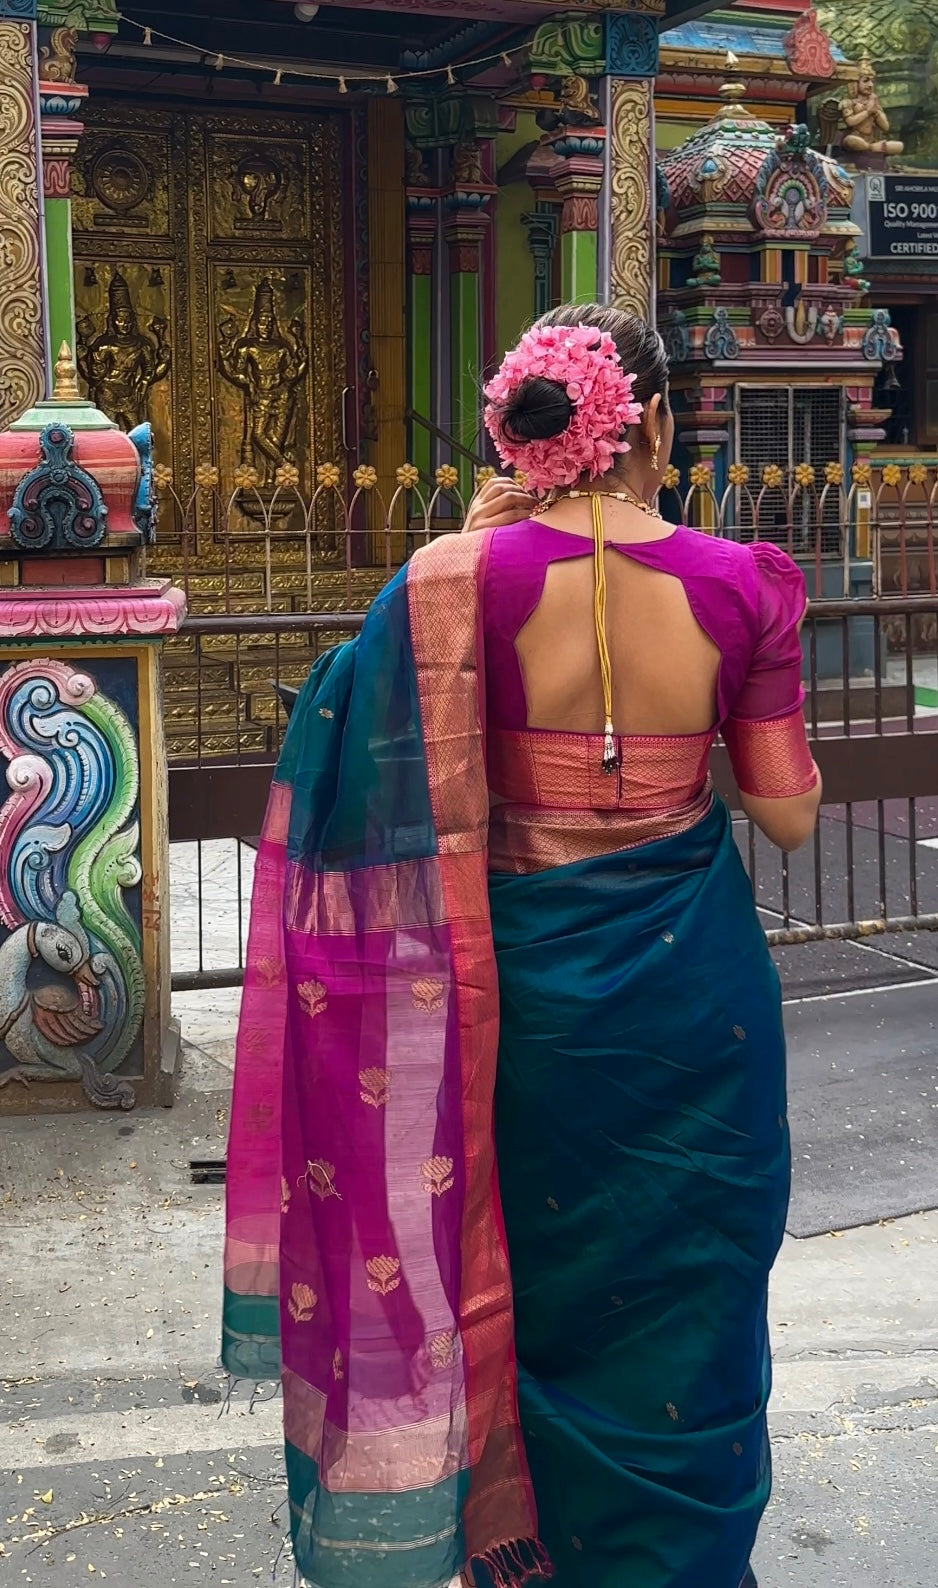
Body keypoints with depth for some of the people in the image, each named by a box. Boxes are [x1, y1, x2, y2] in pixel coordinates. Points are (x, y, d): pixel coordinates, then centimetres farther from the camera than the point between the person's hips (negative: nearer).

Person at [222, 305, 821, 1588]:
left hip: (529, 986, 0)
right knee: (690, 1302, 18)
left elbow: (362, 758, -4)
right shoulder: (739, 586, -12)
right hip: (696, 994, 0)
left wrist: (463, 566, -2)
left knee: (532, 1287, 20)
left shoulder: (467, 579, -14)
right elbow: (790, 816, -6)